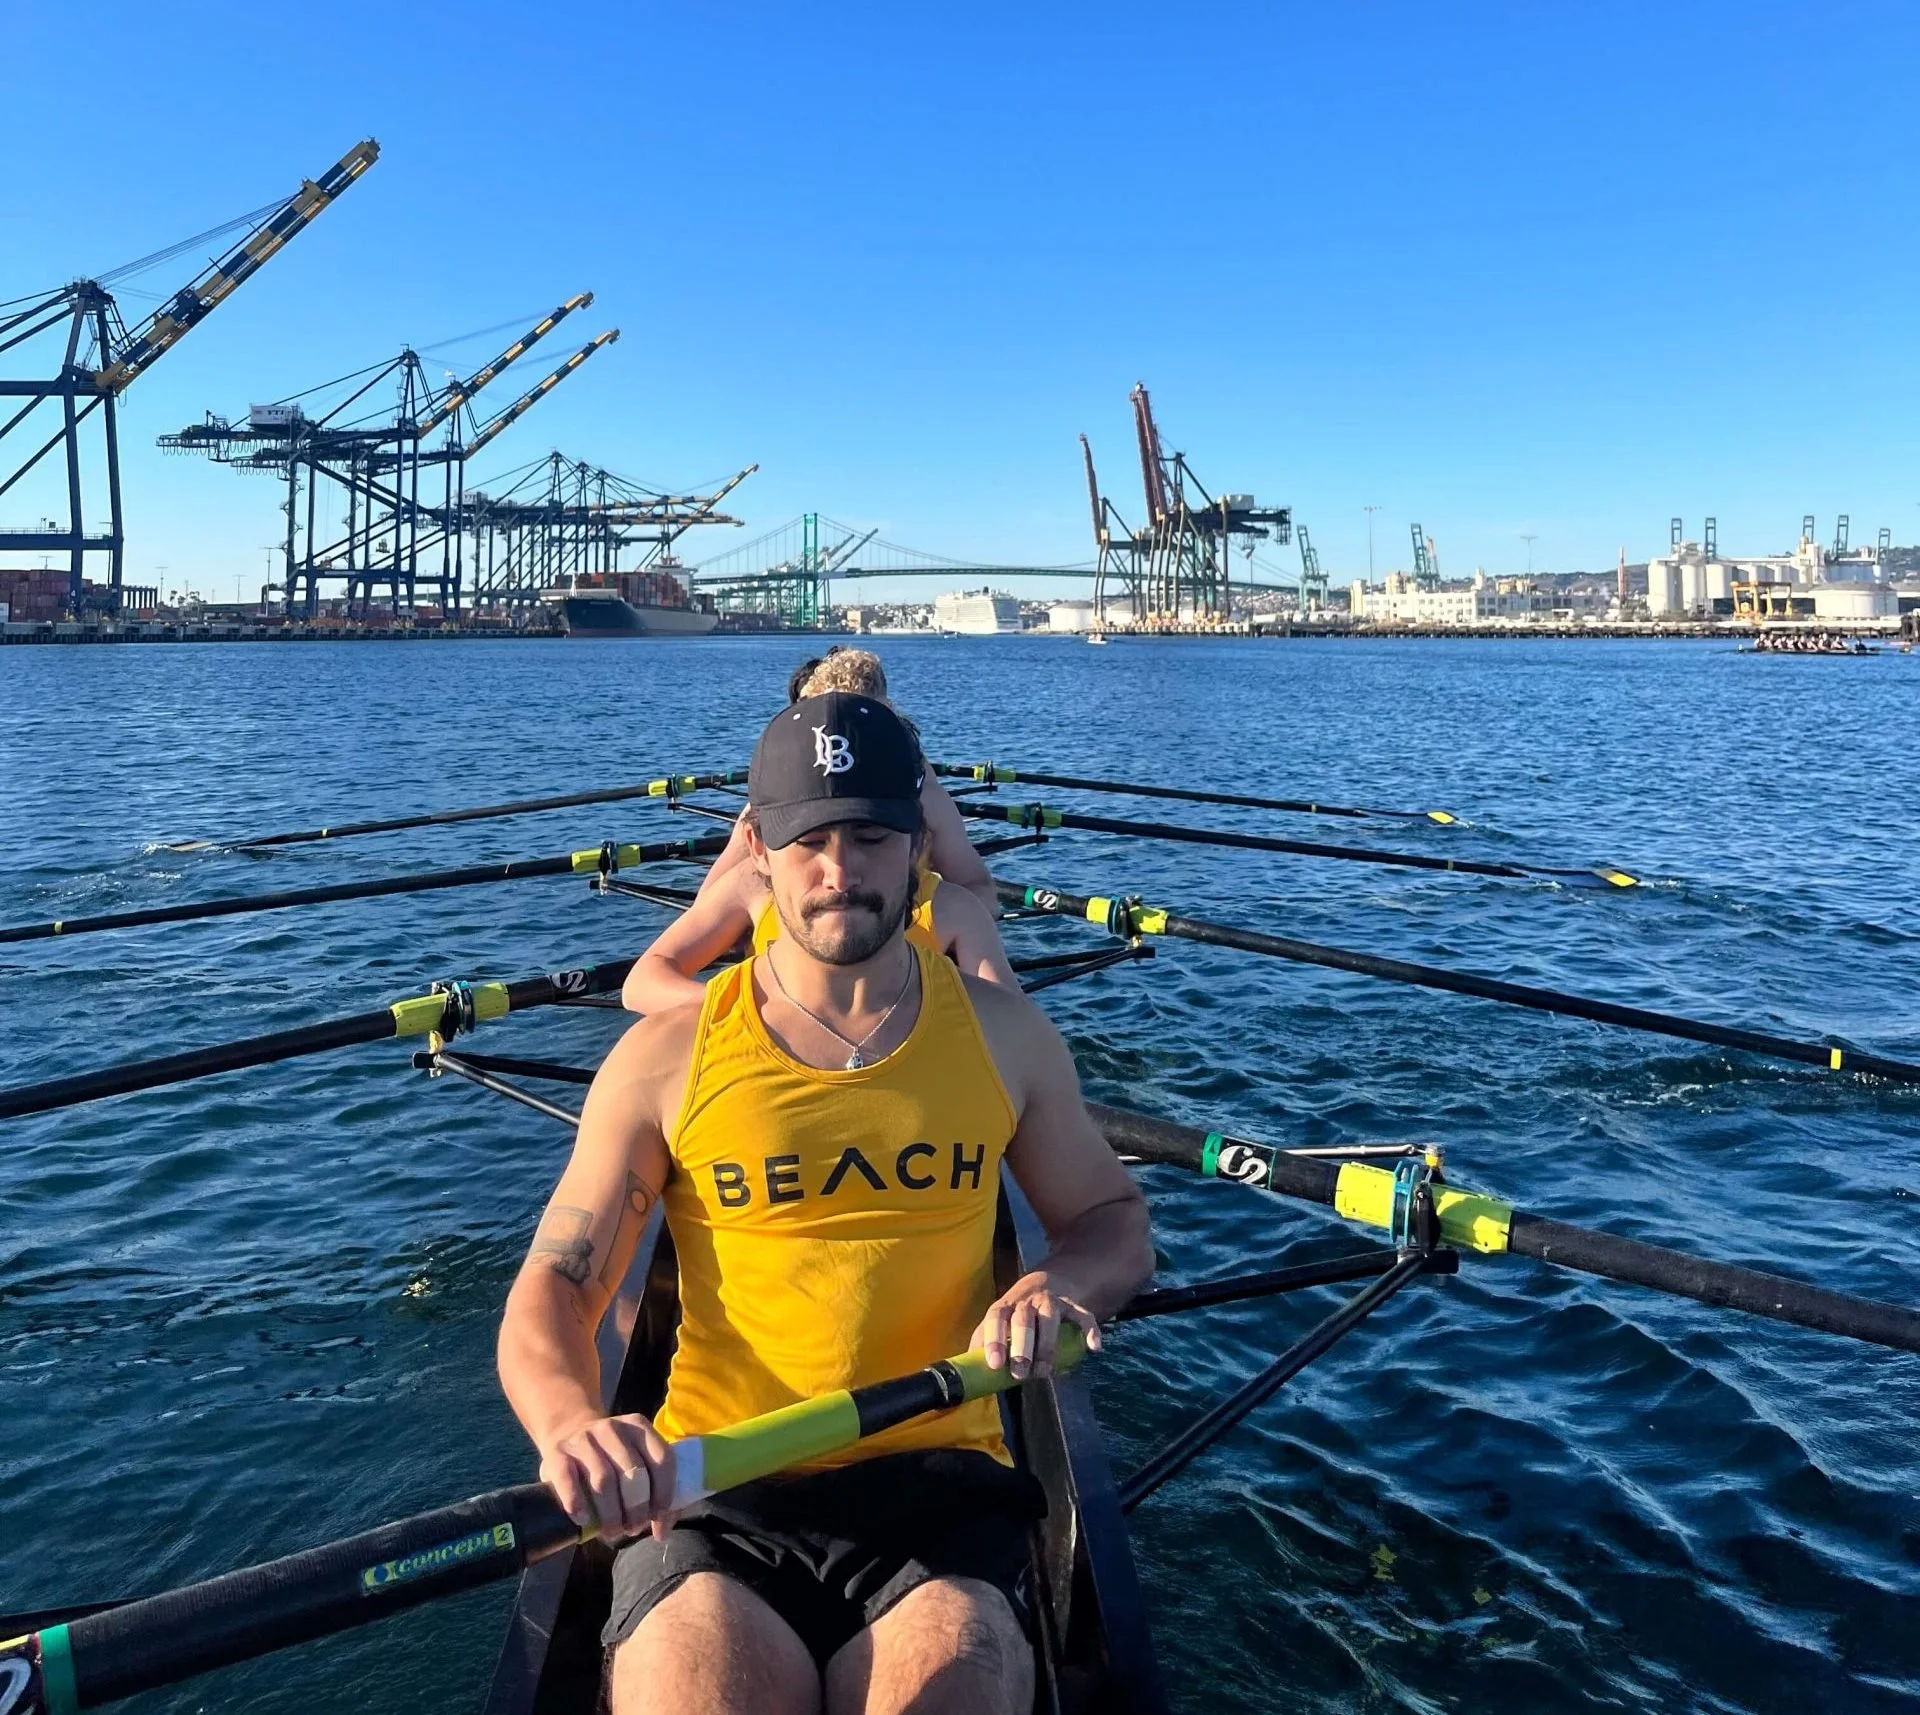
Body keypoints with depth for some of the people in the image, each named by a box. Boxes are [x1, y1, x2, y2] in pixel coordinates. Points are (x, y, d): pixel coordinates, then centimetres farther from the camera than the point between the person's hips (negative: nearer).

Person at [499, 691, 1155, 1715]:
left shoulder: (1003, 1034, 6)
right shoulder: (669, 1056, 2)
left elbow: (1116, 1223, 16)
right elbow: (552, 1287, 1)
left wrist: (1059, 1283, -8)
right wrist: (570, 1422, -21)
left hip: (938, 1485, 1)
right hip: (711, 1487, 0)